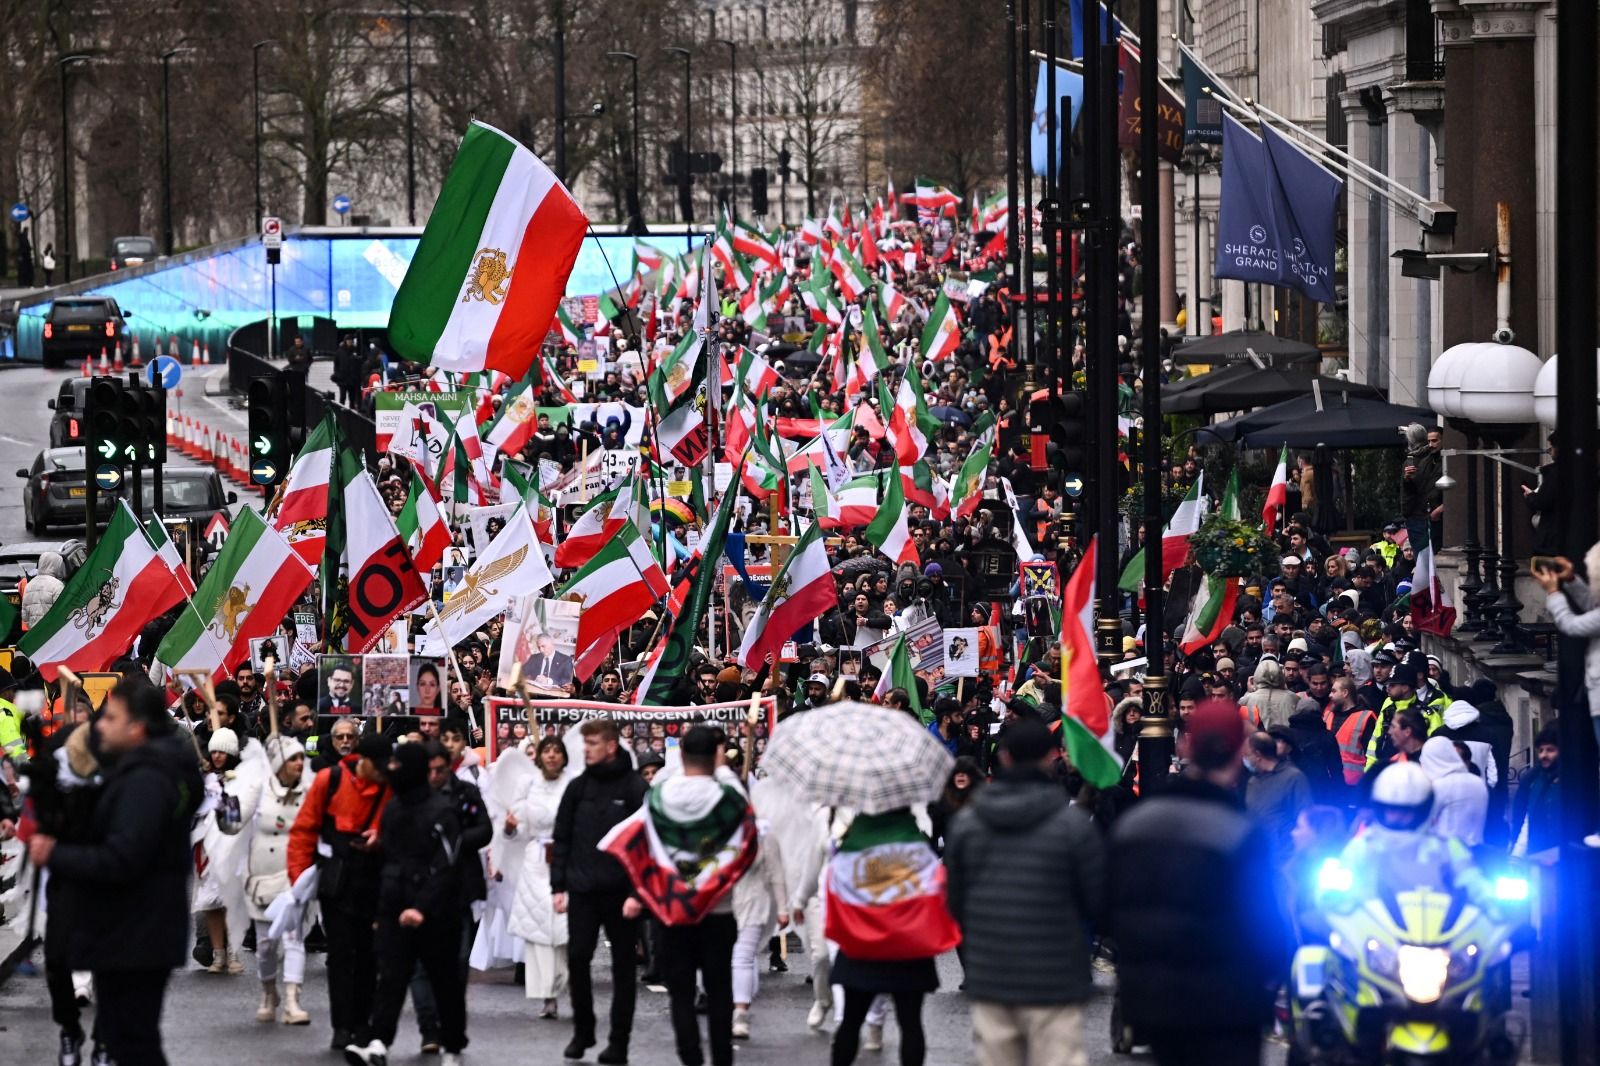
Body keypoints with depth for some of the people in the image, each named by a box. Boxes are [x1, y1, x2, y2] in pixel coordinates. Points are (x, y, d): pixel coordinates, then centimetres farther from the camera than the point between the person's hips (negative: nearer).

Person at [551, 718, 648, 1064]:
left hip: (621, 892, -3)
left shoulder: (635, 788, -6)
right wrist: (559, 886, 3)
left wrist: (638, 892, -14)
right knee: (577, 960, -3)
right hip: (582, 890, 3)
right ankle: (583, 1031, 13)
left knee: (623, 967, 4)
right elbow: (561, 840, 10)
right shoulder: (578, 788, 7)